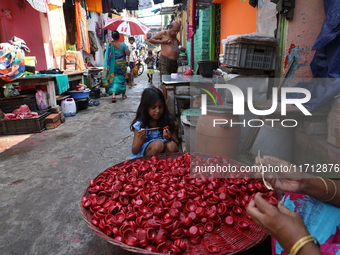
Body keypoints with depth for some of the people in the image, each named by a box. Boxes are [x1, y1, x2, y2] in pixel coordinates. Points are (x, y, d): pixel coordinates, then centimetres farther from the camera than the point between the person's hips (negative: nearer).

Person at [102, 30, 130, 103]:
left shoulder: (109, 45, -3)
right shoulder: (122, 44, -10)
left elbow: (107, 55, 2)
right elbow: (128, 53, -9)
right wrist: (126, 48, 8)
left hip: (112, 64, 1)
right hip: (121, 64, -1)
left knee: (114, 78, 3)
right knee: (122, 78, 14)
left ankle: (113, 95, -16)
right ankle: (123, 94, 27)